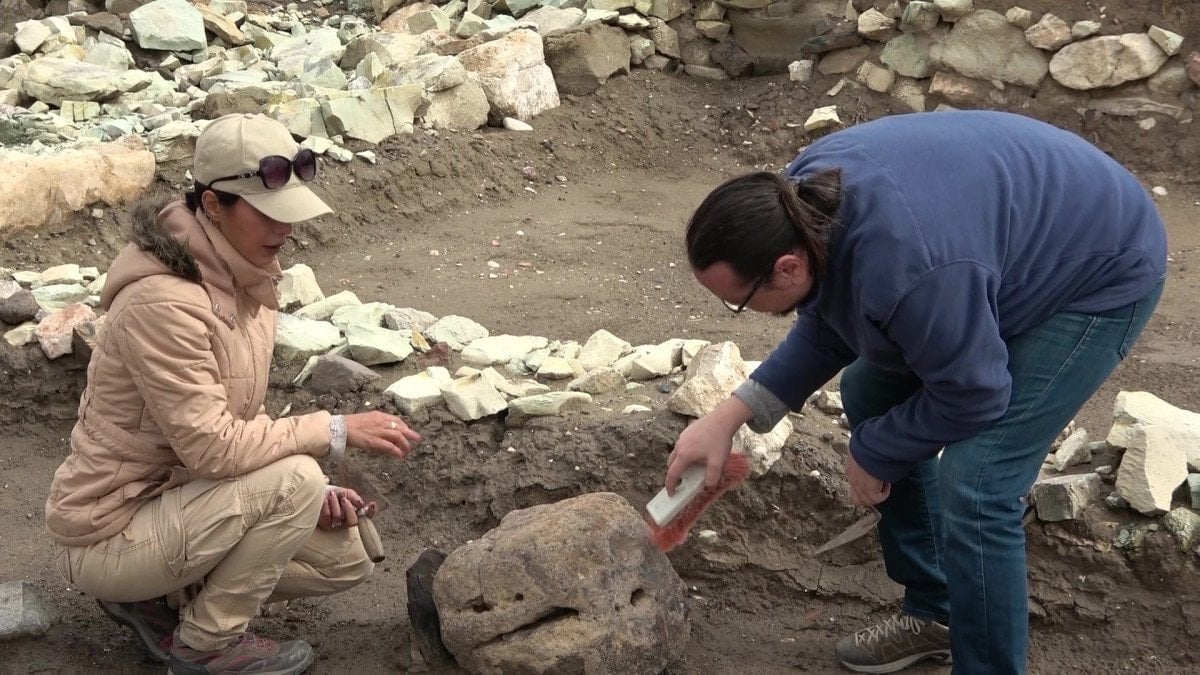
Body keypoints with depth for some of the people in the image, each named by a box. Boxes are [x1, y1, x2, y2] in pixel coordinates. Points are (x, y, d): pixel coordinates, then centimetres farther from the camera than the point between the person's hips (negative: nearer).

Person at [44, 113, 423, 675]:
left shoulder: (247, 279, 0)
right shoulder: (163, 300, -27)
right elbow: (211, 445, -29)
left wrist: (311, 495, -8)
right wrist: (336, 430, -23)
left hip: (178, 497, 9)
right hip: (108, 534, -8)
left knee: (346, 557, 5)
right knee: (295, 480, -26)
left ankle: (163, 598, 14)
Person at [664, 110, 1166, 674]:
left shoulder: (905, 267, -41)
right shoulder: (806, 195, -14)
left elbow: (970, 395, -26)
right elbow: (827, 325, 1)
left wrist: (873, 454, -10)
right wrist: (730, 416, -5)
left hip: (1099, 274, -9)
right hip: (1016, 244, 9)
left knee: (973, 486, -20)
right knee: (871, 395, 11)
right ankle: (934, 611, 25)